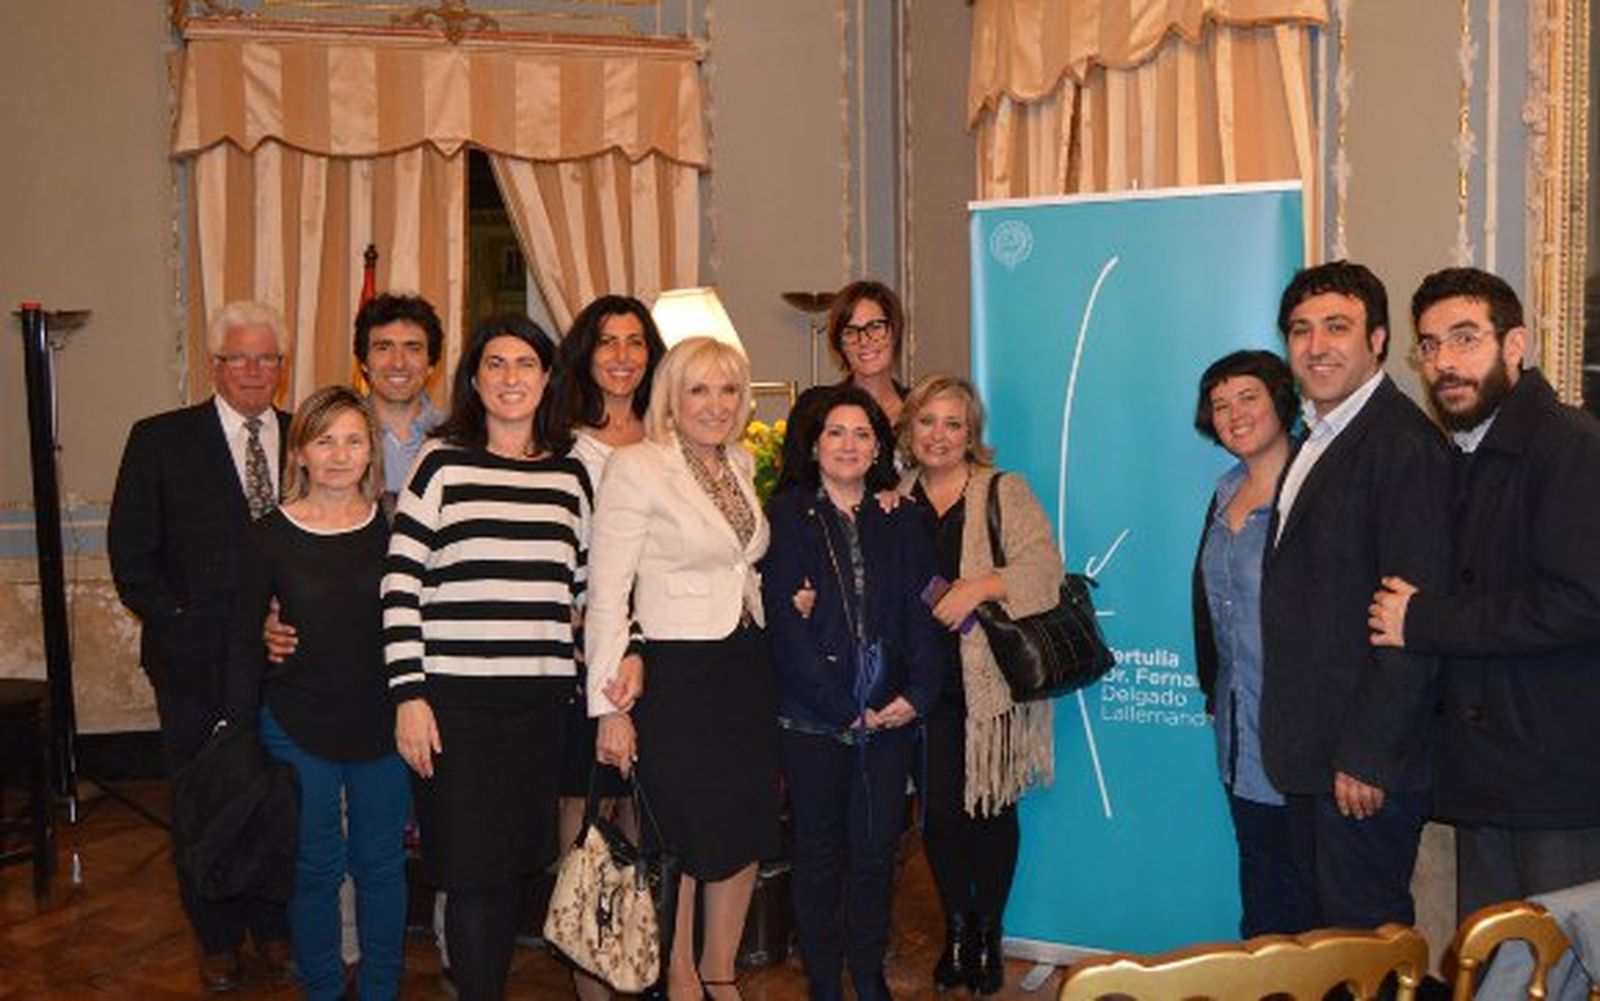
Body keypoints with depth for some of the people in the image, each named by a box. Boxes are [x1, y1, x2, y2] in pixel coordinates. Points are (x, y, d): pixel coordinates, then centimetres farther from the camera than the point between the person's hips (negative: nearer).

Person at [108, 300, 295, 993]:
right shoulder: (160, 440, 1)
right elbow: (131, 551, -1)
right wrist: (175, 621, -9)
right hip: (197, 660, -1)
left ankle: (275, 928, 27)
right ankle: (218, 941, 27)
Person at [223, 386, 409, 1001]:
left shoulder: (392, 530, -1)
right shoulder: (270, 536, -4)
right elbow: (244, 644, 0)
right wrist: (242, 734, -1)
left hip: (382, 726, 1)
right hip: (298, 728, -1)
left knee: (381, 864, 11)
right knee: (315, 869, 10)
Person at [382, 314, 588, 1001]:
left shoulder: (568, 475, 12)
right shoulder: (442, 462, 0)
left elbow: (588, 583, 18)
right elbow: (400, 584, -4)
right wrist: (409, 694, -9)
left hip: (540, 698, 4)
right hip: (456, 696, -4)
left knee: (514, 865, 10)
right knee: (470, 872, -2)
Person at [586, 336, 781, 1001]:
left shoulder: (741, 464, 9)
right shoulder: (635, 467, -12)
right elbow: (606, 593, -15)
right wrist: (610, 705, -17)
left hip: (747, 666, 7)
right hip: (674, 673, -6)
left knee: (748, 833, 13)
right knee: (681, 838, 6)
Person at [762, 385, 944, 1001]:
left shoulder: (902, 522, 11)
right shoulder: (787, 518, 0)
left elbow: (923, 613, 6)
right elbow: (786, 628, -7)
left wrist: (919, 692, -10)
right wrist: (847, 712, -11)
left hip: (891, 716, 3)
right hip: (812, 719, -2)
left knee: (876, 851, 5)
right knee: (820, 851, 6)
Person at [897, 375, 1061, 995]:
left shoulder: (1005, 493, 0)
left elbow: (1044, 568, -12)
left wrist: (980, 586, -22)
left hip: (992, 680, -2)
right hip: (925, 683, 3)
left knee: (992, 807, 5)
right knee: (939, 810, 3)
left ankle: (988, 933, 23)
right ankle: (955, 931, 24)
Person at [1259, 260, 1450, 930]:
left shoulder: (1402, 443, -16)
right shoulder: (1317, 440, 15)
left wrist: (1366, 756, -20)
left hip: (1367, 756, -9)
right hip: (1314, 750, 9)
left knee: (1364, 931, 0)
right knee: (1325, 918, 18)